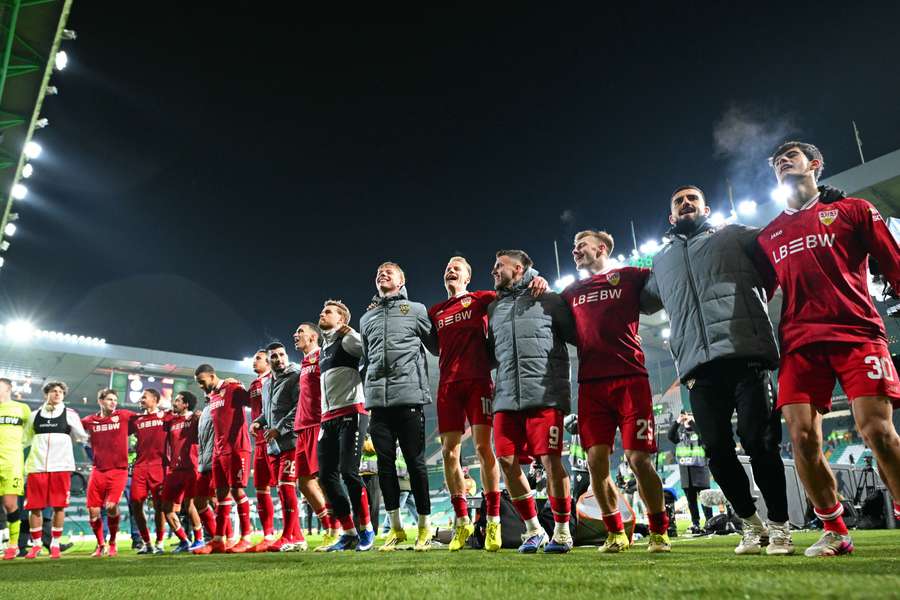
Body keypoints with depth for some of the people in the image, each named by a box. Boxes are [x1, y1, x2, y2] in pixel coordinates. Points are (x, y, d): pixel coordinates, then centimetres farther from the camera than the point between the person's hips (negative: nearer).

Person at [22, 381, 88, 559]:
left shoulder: (70, 414, 8)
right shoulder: (34, 415, 14)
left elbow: (82, 437, 14)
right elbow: (25, 440, 22)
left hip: (61, 467, -2)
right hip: (36, 466, 2)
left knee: (59, 506, -2)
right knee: (34, 507, 2)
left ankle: (55, 544, 12)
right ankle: (36, 544, 20)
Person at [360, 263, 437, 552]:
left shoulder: (416, 310, 9)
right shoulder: (366, 319, 20)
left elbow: (437, 346, 12)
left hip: (409, 397, -4)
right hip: (377, 399, 4)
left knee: (415, 461, 0)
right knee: (385, 463, 5)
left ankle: (424, 528, 11)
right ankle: (395, 528, 16)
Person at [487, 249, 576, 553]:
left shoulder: (549, 299, 5)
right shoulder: (493, 308, 20)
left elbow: (577, 336, 6)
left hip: (545, 394, -5)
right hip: (506, 397, 5)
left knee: (550, 460, -6)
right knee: (507, 461, 1)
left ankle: (562, 531, 12)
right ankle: (533, 529, 18)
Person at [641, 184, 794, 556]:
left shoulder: (736, 236, 16)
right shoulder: (661, 261, 27)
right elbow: (643, 301, 37)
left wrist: (758, 298, 0)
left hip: (746, 354, -3)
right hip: (697, 364, 4)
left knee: (760, 443, -4)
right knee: (718, 451, 3)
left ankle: (779, 525, 13)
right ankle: (752, 524, 20)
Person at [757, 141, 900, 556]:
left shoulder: (853, 210, 13)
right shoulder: (768, 236, 21)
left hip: (857, 333, -2)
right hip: (799, 342, 3)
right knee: (802, 436, -8)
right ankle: (835, 533, 6)